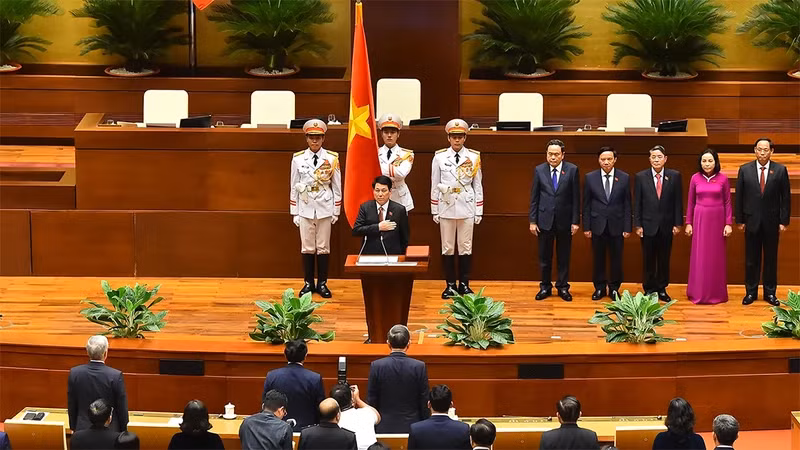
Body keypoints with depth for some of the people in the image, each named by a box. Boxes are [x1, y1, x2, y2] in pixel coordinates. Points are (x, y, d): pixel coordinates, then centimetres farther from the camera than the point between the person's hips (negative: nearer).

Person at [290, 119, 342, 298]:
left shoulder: (332, 159, -1)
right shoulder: (298, 159, 1)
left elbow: (337, 187, 4)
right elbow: (294, 187, 5)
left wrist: (336, 211, 3)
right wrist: (294, 213, 4)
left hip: (325, 209, 0)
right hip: (305, 209, 0)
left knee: (323, 248, 4)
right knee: (307, 248, 4)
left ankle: (322, 283, 12)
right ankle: (308, 283, 12)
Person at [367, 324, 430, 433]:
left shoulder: (376, 366, -6)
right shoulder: (419, 367, -7)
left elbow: (371, 402, 0)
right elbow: (424, 403, -2)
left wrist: (371, 427, 11)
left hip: (384, 428, 0)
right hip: (412, 428, 0)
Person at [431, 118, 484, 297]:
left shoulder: (474, 157, 3)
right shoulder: (439, 157, 2)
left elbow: (478, 186, 5)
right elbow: (435, 185, 6)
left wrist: (479, 211, 3)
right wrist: (434, 211, 4)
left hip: (466, 208, 0)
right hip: (446, 208, 0)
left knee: (466, 248, 3)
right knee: (447, 248, 3)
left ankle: (464, 284, 11)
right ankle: (450, 285, 11)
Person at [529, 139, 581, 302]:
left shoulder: (572, 170, -3)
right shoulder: (539, 170, 1)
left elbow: (576, 197, -2)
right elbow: (534, 197, 4)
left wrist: (575, 221, -4)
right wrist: (532, 221, 0)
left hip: (564, 221, -1)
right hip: (545, 220, 1)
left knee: (564, 256, 7)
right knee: (544, 257, 7)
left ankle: (563, 287, 18)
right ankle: (545, 287, 18)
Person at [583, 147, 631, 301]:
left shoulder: (624, 178, -1)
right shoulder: (590, 178, 0)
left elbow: (627, 205, 1)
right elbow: (586, 204, 3)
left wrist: (627, 227, -2)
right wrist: (586, 226, -1)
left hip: (617, 226, 0)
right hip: (597, 226, 0)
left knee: (616, 259, 6)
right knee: (599, 259, 8)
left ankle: (614, 288, 19)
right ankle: (599, 288, 20)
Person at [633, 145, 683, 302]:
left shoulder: (674, 176, 1)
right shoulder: (641, 177, 0)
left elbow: (678, 202, 2)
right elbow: (637, 203, 1)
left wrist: (677, 223, -2)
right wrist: (637, 225, -4)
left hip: (666, 226, 1)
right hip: (648, 225, -1)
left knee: (664, 260, 7)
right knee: (648, 260, 5)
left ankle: (662, 289, 17)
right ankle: (649, 289, 15)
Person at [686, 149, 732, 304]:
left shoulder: (723, 179, -2)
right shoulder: (695, 178, 2)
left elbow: (727, 202, 1)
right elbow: (690, 203, 7)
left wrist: (728, 223, -4)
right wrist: (688, 223, 5)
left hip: (717, 219, -1)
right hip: (700, 219, 1)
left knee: (716, 256, 4)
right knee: (699, 256, 3)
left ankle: (716, 293, 13)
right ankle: (698, 293, 10)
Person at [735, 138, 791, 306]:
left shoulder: (780, 170, -2)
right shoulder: (745, 170, 0)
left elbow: (786, 197, 0)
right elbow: (739, 196, 3)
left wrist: (784, 221, -4)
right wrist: (740, 220, 0)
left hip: (771, 222, 0)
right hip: (752, 221, 0)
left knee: (771, 258, 7)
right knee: (751, 259, 6)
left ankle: (770, 293, 16)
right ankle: (751, 292, 15)